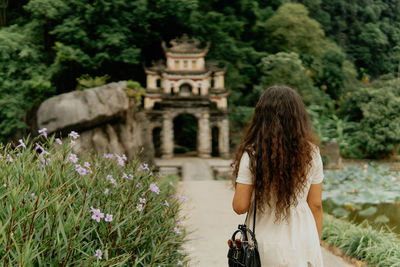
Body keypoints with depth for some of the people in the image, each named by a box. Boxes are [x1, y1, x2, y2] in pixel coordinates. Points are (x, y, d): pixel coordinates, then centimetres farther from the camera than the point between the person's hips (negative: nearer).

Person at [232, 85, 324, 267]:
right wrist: (316, 245, 12)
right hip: (303, 246, 1)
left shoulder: (251, 155, -13)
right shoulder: (310, 153, -6)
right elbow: (316, 206, -1)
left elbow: (240, 207, -11)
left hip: (265, 250, -1)